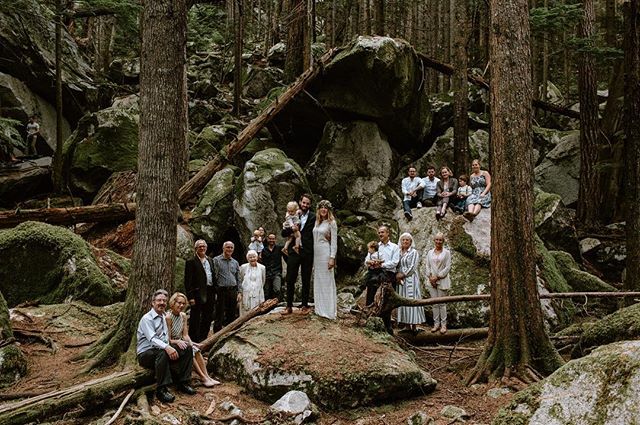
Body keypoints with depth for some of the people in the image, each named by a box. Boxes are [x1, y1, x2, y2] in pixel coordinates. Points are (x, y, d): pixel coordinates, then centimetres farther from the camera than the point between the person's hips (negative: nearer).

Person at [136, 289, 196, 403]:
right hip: (145, 354, -8)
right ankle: (161, 390, -36)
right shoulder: (147, 319, -13)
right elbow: (152, 339, -27)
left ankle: (183, 383, -3)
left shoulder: (163, 318, 16)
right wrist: (167, 347, -43)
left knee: (187, 349, -4)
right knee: (162, 353, -40)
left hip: (160, 349, 8)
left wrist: (177, 342, -4)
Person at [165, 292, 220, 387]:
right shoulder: (168, 317, -18)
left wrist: (191, 343, -14)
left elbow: (185, 335, 5)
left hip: (180, 343, 7)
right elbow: (168, 340, -17)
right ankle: (203, 378, -24)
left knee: (196, 350, -19)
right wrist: (178, 341, -34)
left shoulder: (183, 316, 5)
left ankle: (207, 377, -22)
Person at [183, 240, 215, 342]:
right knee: (195, 319, -1)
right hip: (198, 294, -7)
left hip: (210, 293, 7)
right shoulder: (191, 262, -6)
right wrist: (190, 297, -16)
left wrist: (215, 292, 11)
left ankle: (203, 338, 25)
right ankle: (193, 340, 5)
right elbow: (188, 281, -10)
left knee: (207, 318, 13)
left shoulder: (210, 260, 15)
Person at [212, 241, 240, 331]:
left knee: (232, 315, 8)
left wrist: (239, 292, 8)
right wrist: (214, 292, -11)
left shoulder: (235, 262, 15)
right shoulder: (216, 260, 0)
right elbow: (214, 276, -5)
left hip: (233, 291, 5)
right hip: (221, 291, -5)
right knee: (219, 316, -3)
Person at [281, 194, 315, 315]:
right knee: (290, 280, 2)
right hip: (293, 251, 2)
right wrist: (291, 229, -12)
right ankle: (289, 306, 9)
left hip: (307, 252, -2)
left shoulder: (313, 217, 1)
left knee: (306, 280, 7)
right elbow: (283, 233, 7)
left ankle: (305, 305, 16)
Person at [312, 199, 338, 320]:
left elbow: (334, 242, -8)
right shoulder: (317, 222, 14)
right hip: (316, 254, 7)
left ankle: (329, 311, 0)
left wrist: (332, 258, -15)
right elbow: (314, 239, 15)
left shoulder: (331, 223, -4)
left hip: (325, 253, -7)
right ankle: (320, 309, 17)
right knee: (318, 281, 10)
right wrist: (312, 257, 10)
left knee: (327, 281, -4)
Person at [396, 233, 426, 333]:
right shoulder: (399, 252, 14)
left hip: (410, 279, -5)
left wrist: (403, 275, -10)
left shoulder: (414, 252, -2)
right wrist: (398, 275, -3)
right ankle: (407, 325, 4)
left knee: (411, 300, -8)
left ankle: (413, 326, -7)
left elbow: (413, 267, -9)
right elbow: (396, 266, 14)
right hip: (401, 280, 5)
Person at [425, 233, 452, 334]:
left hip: (442, 280, -3)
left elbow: (447, 267, -5)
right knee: (434, 303, 4)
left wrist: (437, 277, -10)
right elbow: (428, 266, 10)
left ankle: (443, 325, 2)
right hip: (432, 280, 4)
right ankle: (436, 324, 9)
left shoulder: (446, 253, 0)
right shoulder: (430, 253, 12)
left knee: (442, 303, -3)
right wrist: (430, 277, -6)